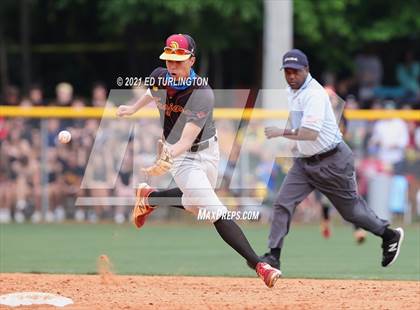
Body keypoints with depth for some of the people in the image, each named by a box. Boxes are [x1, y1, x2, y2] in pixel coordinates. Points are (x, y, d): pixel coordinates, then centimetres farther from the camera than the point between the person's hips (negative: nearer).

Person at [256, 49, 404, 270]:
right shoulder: (292, 91, 7)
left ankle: (389, 235, 28)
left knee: (350, 208, 7)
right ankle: (273, 255, -7)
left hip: (332, 161, -8)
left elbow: (311, 133, -32)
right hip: (304, 161, 8)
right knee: (282, 203, -7)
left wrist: (282, 132, -31)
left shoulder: (314, 94, -23)